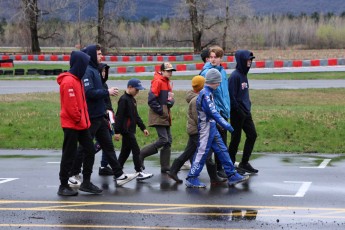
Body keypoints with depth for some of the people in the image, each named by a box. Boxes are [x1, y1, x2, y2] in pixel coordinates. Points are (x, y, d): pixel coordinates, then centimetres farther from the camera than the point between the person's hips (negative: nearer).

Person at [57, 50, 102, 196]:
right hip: (71, 125, -10)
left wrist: (84, 119, 11)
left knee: (90, 150, 9)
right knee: (69, 155, -3)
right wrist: (79, 119, -12)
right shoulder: (68, 81, -18)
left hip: (81, 124, 10)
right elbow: (70, 106, -22)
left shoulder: (77, 80, 14)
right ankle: (63, 186, 6)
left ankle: (86, 182, 16)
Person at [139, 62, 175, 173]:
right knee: (163, 140, -15)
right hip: (158, 117, -9)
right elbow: (151, 100, -19)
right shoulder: (157, 81, -13)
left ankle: (165, 167, 13)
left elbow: (170, 97, 21)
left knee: (168, 140, 8)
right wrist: (161, 111, -17)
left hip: (166, 117, 9)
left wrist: (171, 102, -2)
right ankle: (141, 154, -3)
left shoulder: (167, 82, 15)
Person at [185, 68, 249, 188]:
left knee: (222, 150, 10)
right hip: (206, 128, -10)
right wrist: (226, 125, -19)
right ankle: (191, 179, 2)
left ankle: (232, 176, 13)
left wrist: (223, 124, 22)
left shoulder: (208, 93, 12)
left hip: (212, 128, 10)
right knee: (202, 152, -5)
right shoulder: (205, 94, -19)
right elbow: (213, 113, -22)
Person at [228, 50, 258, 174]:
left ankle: (244, 163, 17)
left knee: (252, 135, 8)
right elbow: (232, 96, -18)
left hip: (246, 112, 9)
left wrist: (248, 105, 10)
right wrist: (239, 111, -17)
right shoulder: (235, 76, -16)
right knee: (236, 139, 0)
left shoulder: (244, 75, 11)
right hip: (237, 113, -9)